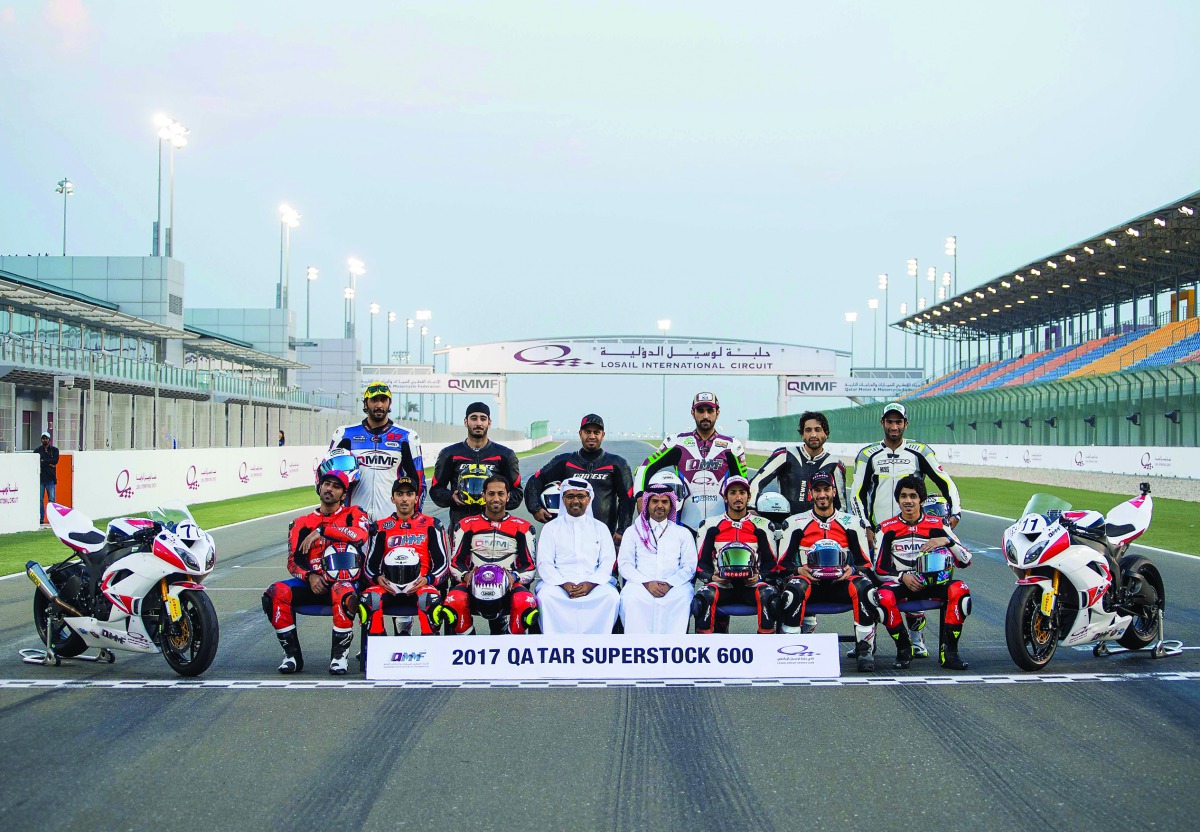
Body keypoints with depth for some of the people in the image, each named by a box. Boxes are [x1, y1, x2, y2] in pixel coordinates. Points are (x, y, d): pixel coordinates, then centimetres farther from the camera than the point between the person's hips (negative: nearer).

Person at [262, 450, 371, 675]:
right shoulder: (302, 523, 19)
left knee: (344, 593, -40)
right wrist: (309, 576, -13)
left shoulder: (353, 514, 10)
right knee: (276, 593, -25)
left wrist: (321, 530, -14)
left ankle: (339, 655, -23)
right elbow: (293, 561, 9)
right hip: (311, 581, 4)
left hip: (345, 579, -3)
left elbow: (361, 534, -16)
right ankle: (292, 654, -14)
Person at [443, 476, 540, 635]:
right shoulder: (467, 525, 14)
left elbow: (529, 567, 8)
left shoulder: (522, 528, 12)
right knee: (454, 601, -34)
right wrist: (466, 575, -11)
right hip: (474, 586, 1)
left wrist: (515, 577, -13)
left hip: (508, 586, -1)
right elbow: (456, 562, 11)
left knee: (526, 603, -36)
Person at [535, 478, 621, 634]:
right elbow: (544, 563, 5)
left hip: (593, 583, 1)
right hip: (560, 581, -1)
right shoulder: (551, 527, 14)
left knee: (612, 596, -30)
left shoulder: (600, 528, 17)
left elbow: (608, 562, 8)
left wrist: (590, 584, -12)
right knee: (545, 596, -33)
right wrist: (564, 584, -13)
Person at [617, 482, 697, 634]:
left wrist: (669, 584, -10)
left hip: (674, 586, 0)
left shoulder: (683, 533, 20)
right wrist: (646, 583, -9)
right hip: (641, 584, 0)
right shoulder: (633, 532, 19)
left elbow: (690, 566, 9)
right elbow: (624, 564, 8)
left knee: (684, 597, -34)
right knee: (630, 597, -34)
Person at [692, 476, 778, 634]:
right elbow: (701, 562, 13)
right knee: (703, 598, -33)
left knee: (769, 596, -33)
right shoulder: (711, 526, 14)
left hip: (751, 585, 0)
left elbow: (771, 562, 14)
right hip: (721, 584, 0)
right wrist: (712, 576, -9)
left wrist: (759, 576, -7)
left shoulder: (761, 526, 15)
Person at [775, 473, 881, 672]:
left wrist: (852, 570, -13)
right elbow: (783, 564, 6)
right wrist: (799, 570, -16)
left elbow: (866, 564, 9)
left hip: (841, 582, 1)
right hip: (809, 581, -1)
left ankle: (865, 650, -25)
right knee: (792, 590, -36)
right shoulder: (795, 523, 9)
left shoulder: (851, 523, 12)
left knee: (865, 587, -33)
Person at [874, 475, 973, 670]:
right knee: (883, 597, -35)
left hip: (933, 582, 1)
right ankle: (904, 648, -11)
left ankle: (948, 651, -20)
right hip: (901, 582, 0)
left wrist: (947, 541, -17)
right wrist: (902, 576, -14)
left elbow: (965, 561, 1)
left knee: (959, 590, -31)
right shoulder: (887, 528, 6)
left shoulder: (937, 525, 6)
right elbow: (879, 568, 4)